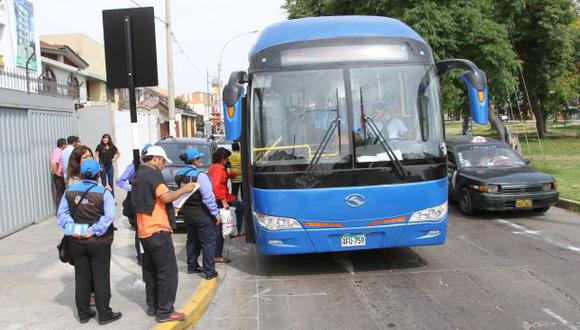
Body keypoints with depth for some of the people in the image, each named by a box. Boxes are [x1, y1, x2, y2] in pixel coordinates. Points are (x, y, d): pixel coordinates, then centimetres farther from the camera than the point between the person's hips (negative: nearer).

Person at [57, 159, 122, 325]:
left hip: (77, 242, 4)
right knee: (101, 279, 5)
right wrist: (93, 231, -20)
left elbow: (62, 212, -3)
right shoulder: (104, 193, -12)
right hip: (99, 243, -4)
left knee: (81, 278, 14)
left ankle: (83, 313, 25)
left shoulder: (70, 190, 1)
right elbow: (109, 216, -23)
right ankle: (104, 315, 13)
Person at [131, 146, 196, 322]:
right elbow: (165, 197, -23)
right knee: (168, 272, -4)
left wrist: (169, 209, 22)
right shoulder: (153, 174, -12)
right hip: (157, 230, -10)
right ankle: (164, 312, -1)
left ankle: (152, 307, 22)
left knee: (151, 271, 15)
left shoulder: (139, 174, 16)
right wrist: (184, 189, -11)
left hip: (144, 230, 10)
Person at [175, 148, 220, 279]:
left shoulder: (179, 175, 2)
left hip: (186, 213, 8)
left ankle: (192, 266, 32)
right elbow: (208, 197, -21)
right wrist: (215, 213, -14)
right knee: (208, 242, 2)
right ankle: (209, 271, 6)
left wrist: (183, 208, 15)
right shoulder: (199, 175, -21)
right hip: (202, 214, -7)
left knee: (192, 239, 22)